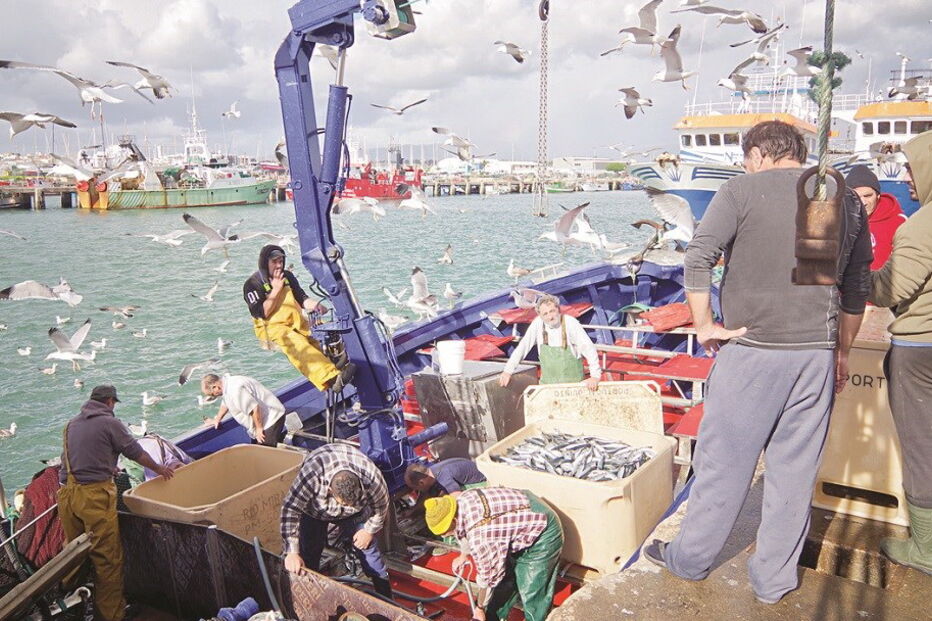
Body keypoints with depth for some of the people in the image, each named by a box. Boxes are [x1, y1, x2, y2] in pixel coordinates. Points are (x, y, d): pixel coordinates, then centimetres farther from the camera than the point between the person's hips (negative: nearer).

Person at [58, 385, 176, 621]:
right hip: (94, 494, -7)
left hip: (67, 493, 7)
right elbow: (136, 452, 2)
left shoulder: (72, 424, 16)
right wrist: (158, 468, 18)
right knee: (107, 557, 1)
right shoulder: (109, 423, -4)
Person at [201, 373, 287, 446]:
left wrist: (259, 428, -19)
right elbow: (226, 403, 26)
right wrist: (217, 419, 35)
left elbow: (254, 408, -29)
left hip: (271, 418, -11)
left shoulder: (235, 389, -27)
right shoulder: (227, 385, 6)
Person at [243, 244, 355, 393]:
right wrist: (276, 289, -14)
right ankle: (332, 379, -57)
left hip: (297, 323, 9)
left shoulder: (287, 276, 12)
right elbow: (261, 313, -13)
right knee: (297, 344, -36)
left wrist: (312, 305, -13)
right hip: (273, 327, -8)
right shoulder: (253, 284, -4)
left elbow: (301, 298, 10)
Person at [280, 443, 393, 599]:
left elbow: (381, 505, -16)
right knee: (310, 551, -2)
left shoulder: (372, 478, -38)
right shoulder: (311, 476, -45)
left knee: (366, 545, 1)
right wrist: (292, 552, -42)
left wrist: (370, 530, -8)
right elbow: (290, 510, -38)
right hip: (314, 510, -1)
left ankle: (386, 597, 18)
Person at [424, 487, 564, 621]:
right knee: (504, 577, 17)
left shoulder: (479, 536, -35)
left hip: (541, 529, -9)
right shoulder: (460, 500, -11)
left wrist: (479, 608, -2)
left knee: (531, 591, -2)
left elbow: (487, 576, -19)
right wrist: (463, 556, 30)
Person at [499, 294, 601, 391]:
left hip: (573, 381, -3)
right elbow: (523, 346, -2)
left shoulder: (570, 323, -16)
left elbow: (589, 349, -16)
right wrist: (508, 371, -6)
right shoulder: (538, 323, -7)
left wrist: (595, 376, -21)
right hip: (547, 383, 3)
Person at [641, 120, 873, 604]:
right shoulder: (847, 200, 11)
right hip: (818, 352, 4)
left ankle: (689, 559, 23)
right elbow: (857, 288, 15)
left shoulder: (742, 191, -4)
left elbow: (697, 260, -15)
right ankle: (774, 579, 24)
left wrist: (704, 326, -6)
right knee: (795, 469, 12)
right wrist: (842, 352, 23)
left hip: (752, 348, -4)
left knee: (723, 460, 8)